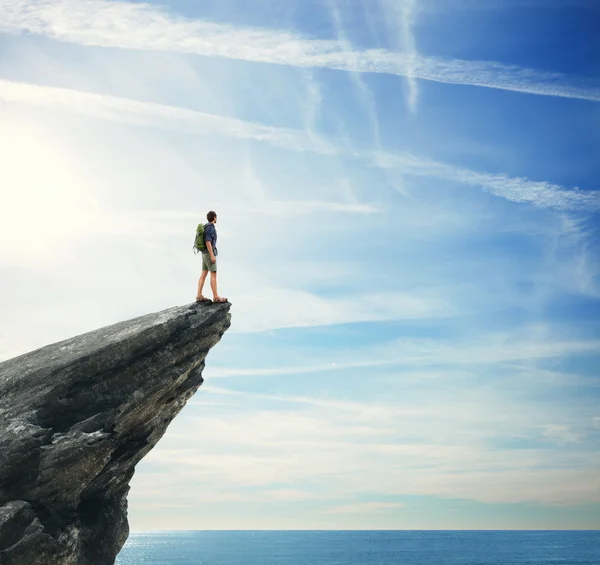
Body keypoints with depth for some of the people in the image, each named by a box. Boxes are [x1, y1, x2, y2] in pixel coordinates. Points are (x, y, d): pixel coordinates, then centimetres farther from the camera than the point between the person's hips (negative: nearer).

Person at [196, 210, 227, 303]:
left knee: (204, 275, 6)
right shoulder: (210, 227, -15)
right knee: (213, 275, -8)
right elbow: (208, 242, -22)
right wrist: (212, 256, -24)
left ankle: (199, 296, 4)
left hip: (206, 254, 10)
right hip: (209, 254, -10)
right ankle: (216, 297, -8)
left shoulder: (207, 227, 16)